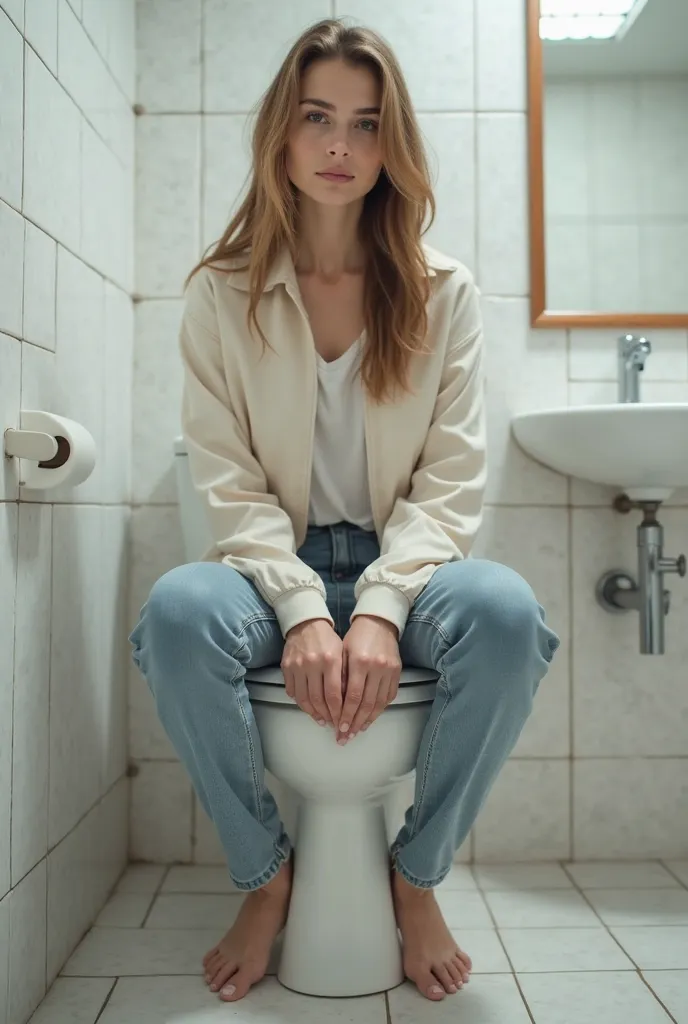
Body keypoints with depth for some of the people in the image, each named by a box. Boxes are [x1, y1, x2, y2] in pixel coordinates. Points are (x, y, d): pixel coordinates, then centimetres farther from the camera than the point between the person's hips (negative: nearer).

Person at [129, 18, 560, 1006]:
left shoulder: (443, 291, 5)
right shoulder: (223, 294, 4)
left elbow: (450, 480, -3)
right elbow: (230, 483, -3)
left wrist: (381, 608, -20)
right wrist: (304, 608, -20)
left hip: (401, 566, 1)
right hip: (276, 570, 0)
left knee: (507, 615, -32)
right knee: (175, 615, -32)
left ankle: (418, 877, -4)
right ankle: (265, 877, -5)